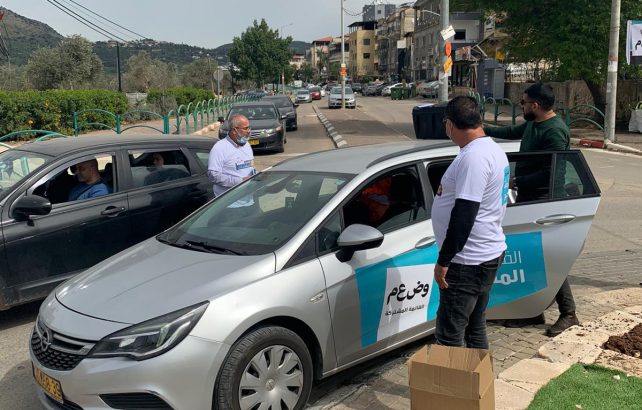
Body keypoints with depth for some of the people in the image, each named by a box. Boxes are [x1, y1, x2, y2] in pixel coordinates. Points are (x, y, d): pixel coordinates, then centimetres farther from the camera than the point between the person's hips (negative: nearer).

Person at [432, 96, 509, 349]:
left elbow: (464, 214, -25)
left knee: (449, 335, -3)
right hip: (489, 252, 10)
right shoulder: (493, 150, 12)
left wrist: (443, 261, -20)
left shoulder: (473, 157, -21)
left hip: (468, 261, -10)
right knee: (475, 327, 19)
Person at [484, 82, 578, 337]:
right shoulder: (532, 125, 10)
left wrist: (516, 181, -18)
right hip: (528, 198, 10)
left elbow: (549, 172, -24)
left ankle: (568, 314, 8)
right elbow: (511, 132, 31)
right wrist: (484, 129, 33)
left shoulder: (555, 132, -20)